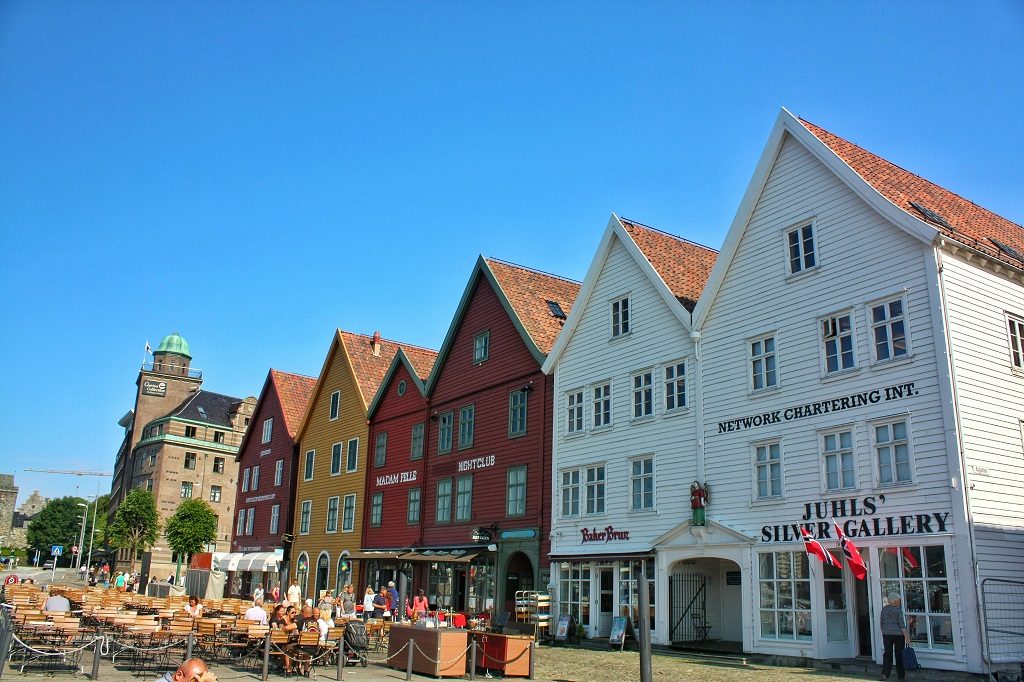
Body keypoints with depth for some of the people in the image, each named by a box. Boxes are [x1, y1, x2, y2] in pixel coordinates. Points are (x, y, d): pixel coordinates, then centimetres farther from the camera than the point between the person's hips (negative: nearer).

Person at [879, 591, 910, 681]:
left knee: (887, 654, 3)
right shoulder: (898, 610, -7)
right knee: (899, 654, 7)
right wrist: (907, 637, -12)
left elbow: (881, 623, 8)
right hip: (898, 633, -3)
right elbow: (902, 624, -13)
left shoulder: (884, 609, 6)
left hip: (887, 634, 3)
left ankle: (885, 674, -9)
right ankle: (900, 675, 12)